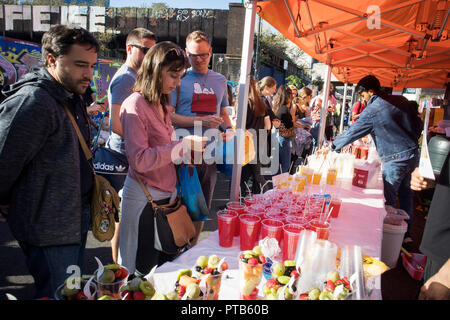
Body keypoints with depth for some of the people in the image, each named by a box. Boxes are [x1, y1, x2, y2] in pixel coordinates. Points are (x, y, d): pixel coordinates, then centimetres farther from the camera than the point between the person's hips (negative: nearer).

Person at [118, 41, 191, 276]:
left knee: (168, 262, 15)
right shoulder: (135, 105, -13)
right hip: (143, 197, -7)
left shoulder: (160, 104, 12)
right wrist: (181, 145, -23)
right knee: (141, 269, 7)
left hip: (166, 193, 8)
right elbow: (140, 160, -21)